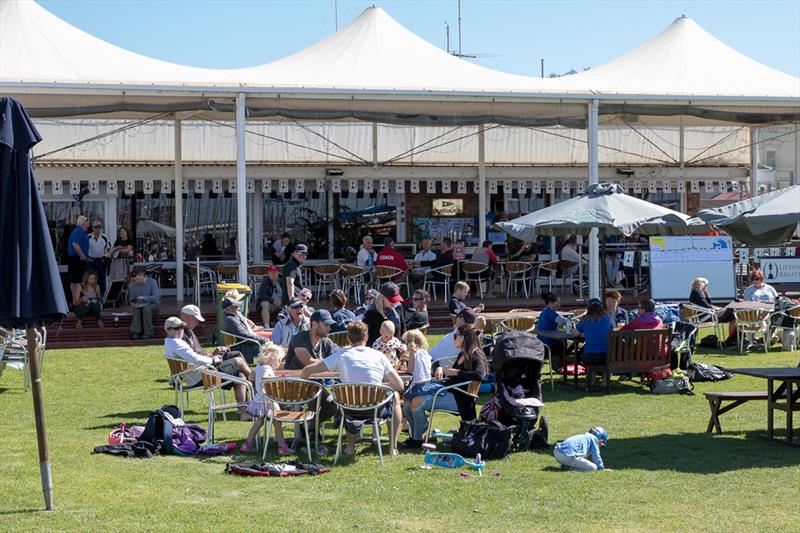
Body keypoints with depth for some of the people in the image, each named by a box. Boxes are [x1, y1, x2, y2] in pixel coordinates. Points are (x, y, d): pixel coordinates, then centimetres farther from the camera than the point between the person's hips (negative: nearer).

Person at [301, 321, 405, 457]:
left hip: (351, 412, 1)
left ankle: (350, 446, 31)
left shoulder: (341, 355, 0)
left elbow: (307, 371, -3)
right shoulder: (378, 356, 0)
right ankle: (393, 446, 28)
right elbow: (399, 385, 1)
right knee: (395, 396, 33)